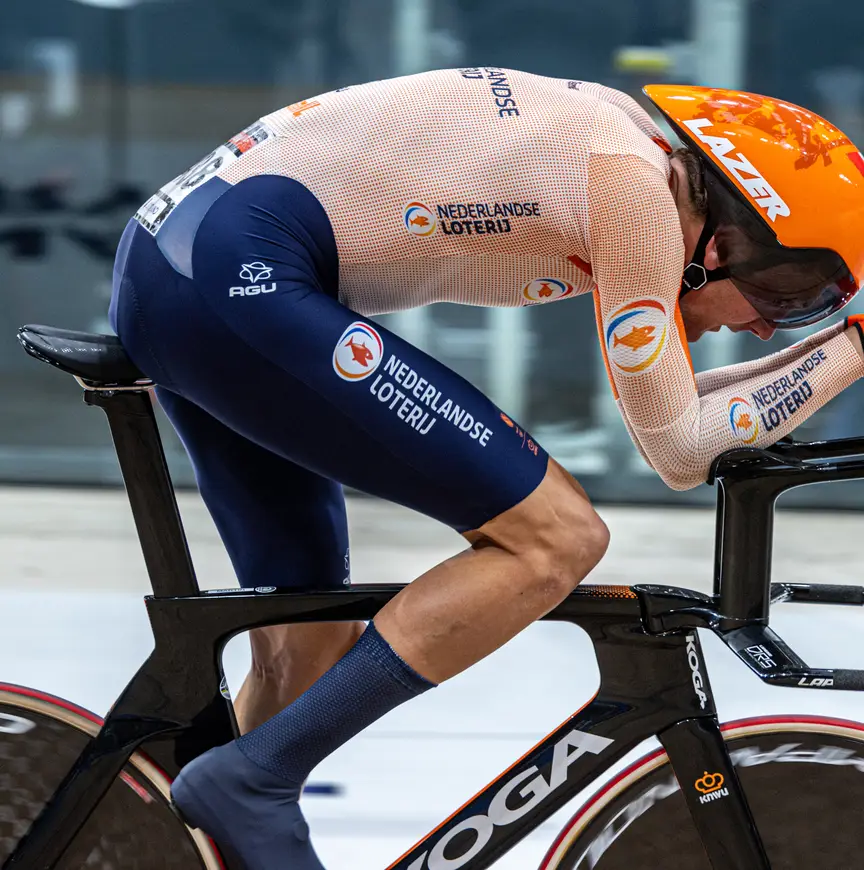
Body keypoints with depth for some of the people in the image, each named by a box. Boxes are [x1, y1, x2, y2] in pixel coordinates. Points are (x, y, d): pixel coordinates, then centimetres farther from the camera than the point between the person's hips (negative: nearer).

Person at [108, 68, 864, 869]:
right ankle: (252, 780, -8)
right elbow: (677, 451, -3)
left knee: (306, 649, 18)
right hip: (241, 277, -10)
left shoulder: (608, 139, 18)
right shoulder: (635, 182, -10)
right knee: (557, 537, -9)